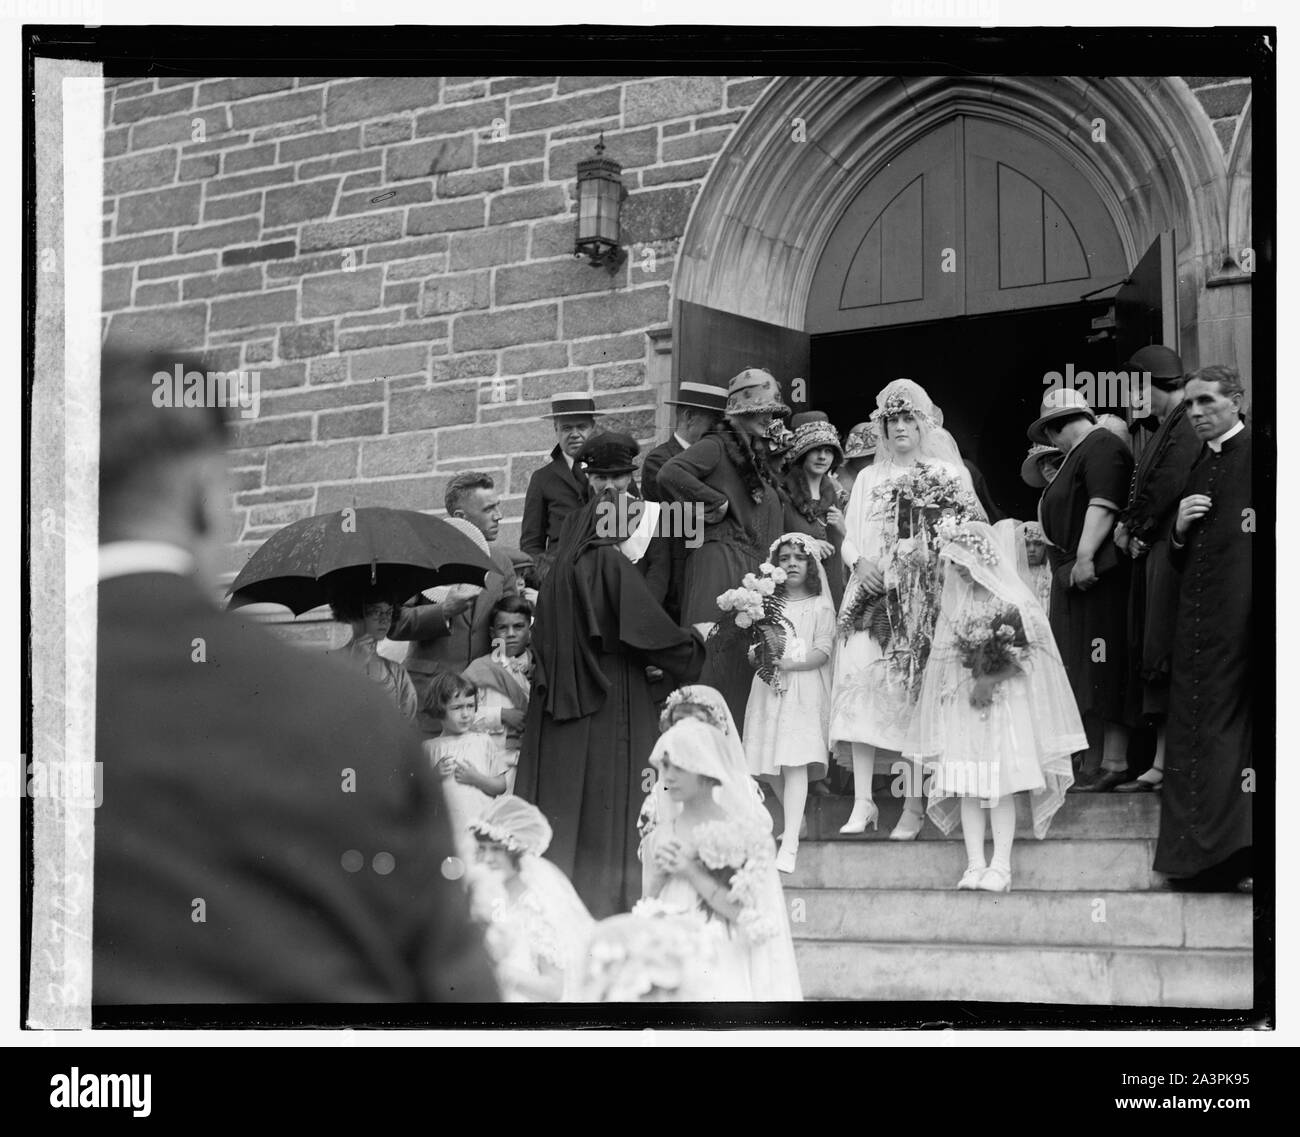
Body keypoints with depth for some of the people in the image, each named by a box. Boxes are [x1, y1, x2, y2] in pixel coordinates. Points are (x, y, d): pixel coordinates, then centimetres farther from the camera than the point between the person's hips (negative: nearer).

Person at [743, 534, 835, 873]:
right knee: (774, 770, 2)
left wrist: (787, 663, -17)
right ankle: (795, 820, 22)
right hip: (769, 690, 4)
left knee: (795, 764, -16)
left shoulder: (820, 607, 3)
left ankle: (789, 845, -22)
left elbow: (822, 653, -5)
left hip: (803, 690, -4)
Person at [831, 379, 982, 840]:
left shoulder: (948, 474, 12)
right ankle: (862, 800, -14)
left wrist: (929, 550, -11)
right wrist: (860, 562, -5)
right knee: (859, 678, -14)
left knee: (915, 690, -10)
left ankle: (915, 805, -8)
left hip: (925, 595, -2)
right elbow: (850, 537, 15)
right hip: (873, 593, 2)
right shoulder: (869, 478, 22)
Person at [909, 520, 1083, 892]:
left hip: (1004, 704, -5)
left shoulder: (1012, 603, -6)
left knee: (1001, 788, -6)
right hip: (962, 707, 5)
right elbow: (944, 659, 14)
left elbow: (1025, 655, -10)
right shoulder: (954, 604, 11)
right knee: (967, 788, -1)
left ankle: (1001, 865, -5)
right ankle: (974, 865, -1)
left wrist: (991, 679, -15)